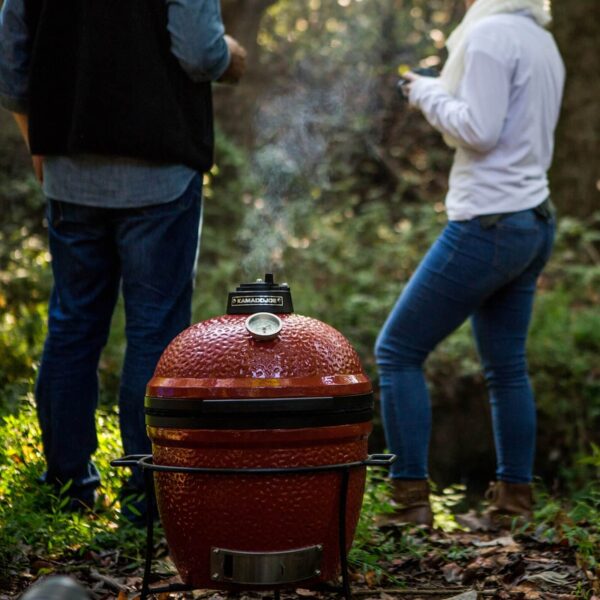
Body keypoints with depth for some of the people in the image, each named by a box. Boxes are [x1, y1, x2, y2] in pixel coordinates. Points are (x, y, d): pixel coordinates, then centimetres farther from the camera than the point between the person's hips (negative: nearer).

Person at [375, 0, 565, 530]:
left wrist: (428, 94, -5)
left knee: (397, 350, -1)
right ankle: (515, 501, 14)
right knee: (506, 367, 13)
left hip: (488, 223, -9)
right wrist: (444, 93, 14)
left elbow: (479, 131, -19)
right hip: (535, 222, 9)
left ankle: (412, 499, -4)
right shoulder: (544, 43, 16)